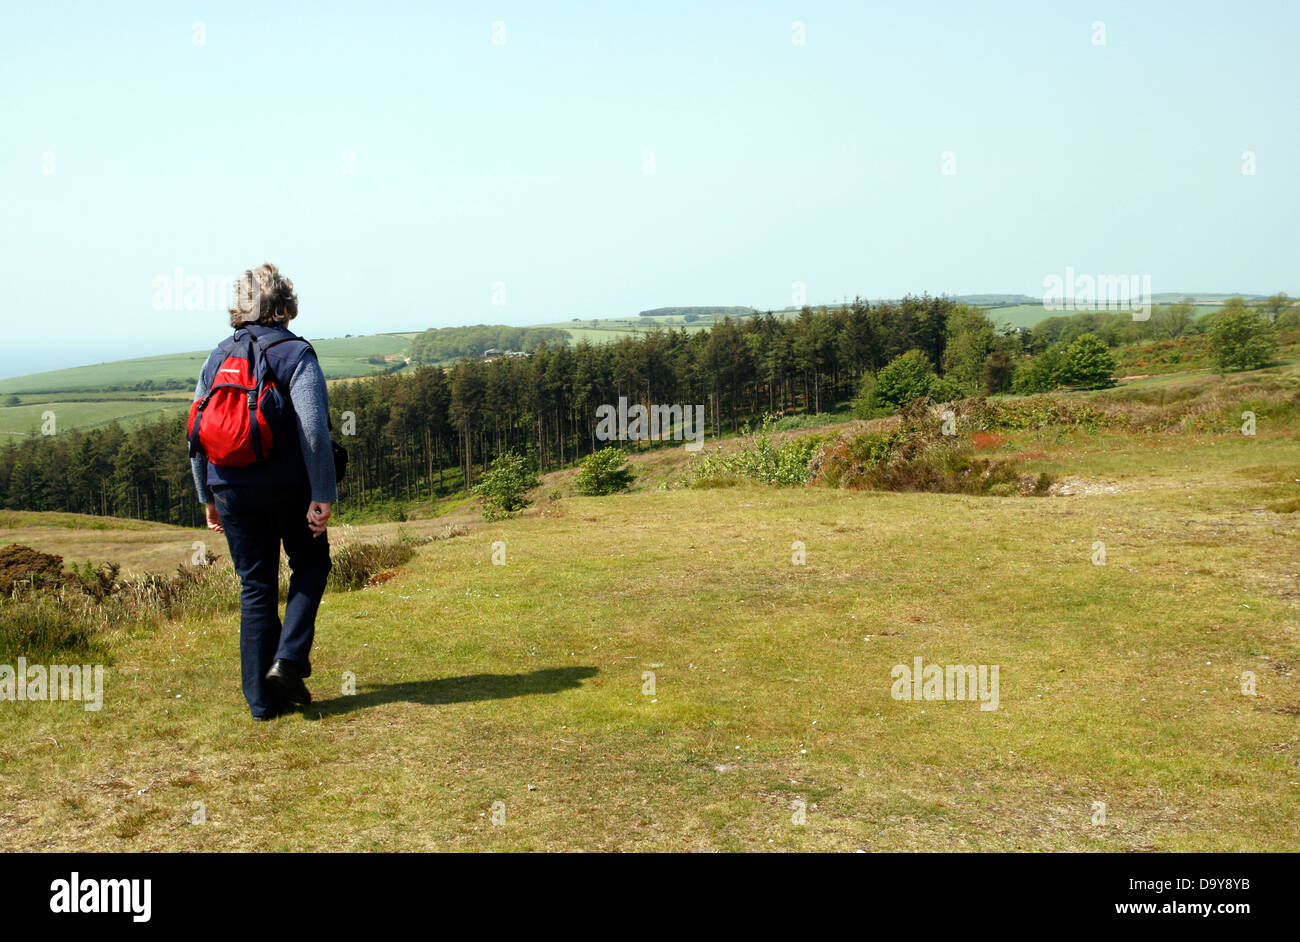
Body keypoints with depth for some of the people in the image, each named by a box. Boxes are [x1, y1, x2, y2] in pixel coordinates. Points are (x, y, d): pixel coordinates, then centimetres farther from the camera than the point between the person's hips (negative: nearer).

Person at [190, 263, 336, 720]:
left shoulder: (217, 359, 8)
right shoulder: (296, 354, -8)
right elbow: (314, 431, -16)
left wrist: (208, 497, 17)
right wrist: (323, 495, -14)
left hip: (232, 491, 4)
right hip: (288, 488, -4)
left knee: (255, 588, 10)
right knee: (311, 566, 18)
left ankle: (262, 699, 12)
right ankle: (288, 658, 1)